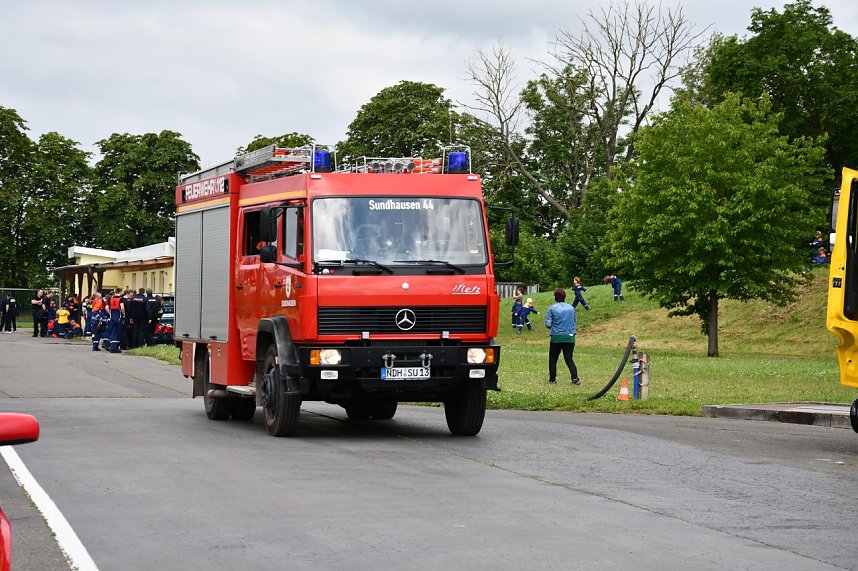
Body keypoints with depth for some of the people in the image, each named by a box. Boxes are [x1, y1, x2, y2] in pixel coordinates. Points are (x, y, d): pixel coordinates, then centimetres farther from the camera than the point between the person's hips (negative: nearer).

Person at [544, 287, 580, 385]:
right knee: (569, 359, 3)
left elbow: (548, 324, -6)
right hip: (570, 337, 3)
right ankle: (575, 378, -14)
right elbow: (574, 323, 14)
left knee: (552, 359, 12)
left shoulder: (552, 308, -5)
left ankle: (552, 379, 14)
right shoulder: (571, 308, 8)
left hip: (557, 337, -3)